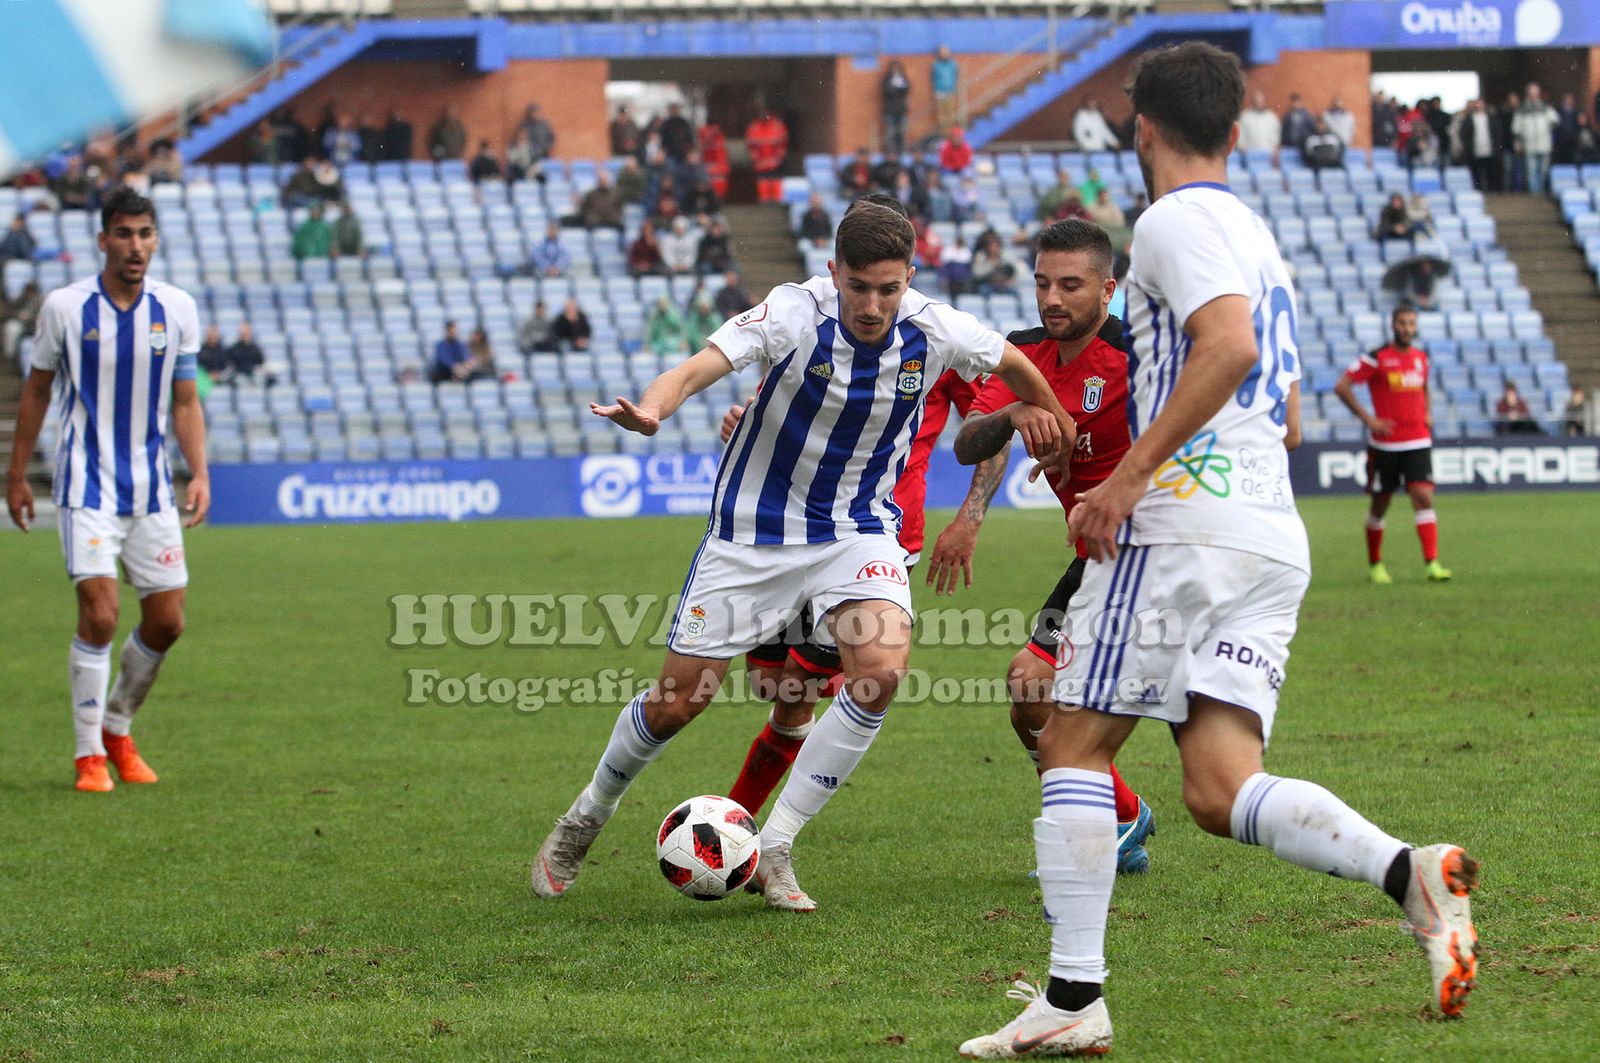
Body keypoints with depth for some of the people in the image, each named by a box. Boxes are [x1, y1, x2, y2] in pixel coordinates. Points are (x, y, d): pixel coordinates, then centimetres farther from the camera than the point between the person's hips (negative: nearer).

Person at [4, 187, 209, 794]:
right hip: (87, 486, -3)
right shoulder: (65, 307, -6)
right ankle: (88, 754, -1)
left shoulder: (177, 309, 1)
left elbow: (185, 402, 8)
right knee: (100, 614, -15)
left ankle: (118, 728, 27)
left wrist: (199, 474, -5)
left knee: (166, 622, 3)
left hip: (151, 487, 4)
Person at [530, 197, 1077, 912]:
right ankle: (587, 817, 33)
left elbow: (1014, 363, 9)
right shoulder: (796, 314, -23)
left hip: (859, 526, 2)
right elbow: (699, 368, -37)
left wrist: (1047, 419, 25)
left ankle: (774, 850, -10)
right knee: (675, 703, 3)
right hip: (754, 529, -2)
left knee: (881, 670, -24)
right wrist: (651, 410, -58)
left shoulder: (934, 331, -13)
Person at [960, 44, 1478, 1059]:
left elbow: (1229, 346, -21)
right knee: (1220, 791, -3)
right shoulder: (1258, 236, 26)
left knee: (1075, 745, 2)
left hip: (1185, 519, -8)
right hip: (1275, 537, 8)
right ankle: (1410, 872, -26)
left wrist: (1130, 474, -20)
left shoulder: (1176, 221, -3)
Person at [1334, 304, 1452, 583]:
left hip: (1418, 442, 3)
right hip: (1385, 443, -3)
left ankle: (1432, 563, -16)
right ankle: (1375, 565, 21)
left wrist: (1427, 413, 13)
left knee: (1424, 497, -11)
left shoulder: (1421, 357, 9)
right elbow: (1342, 387, -9)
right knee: (1380, 504, 6)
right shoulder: (1377, 358, -7)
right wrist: (1368, 419, -12)